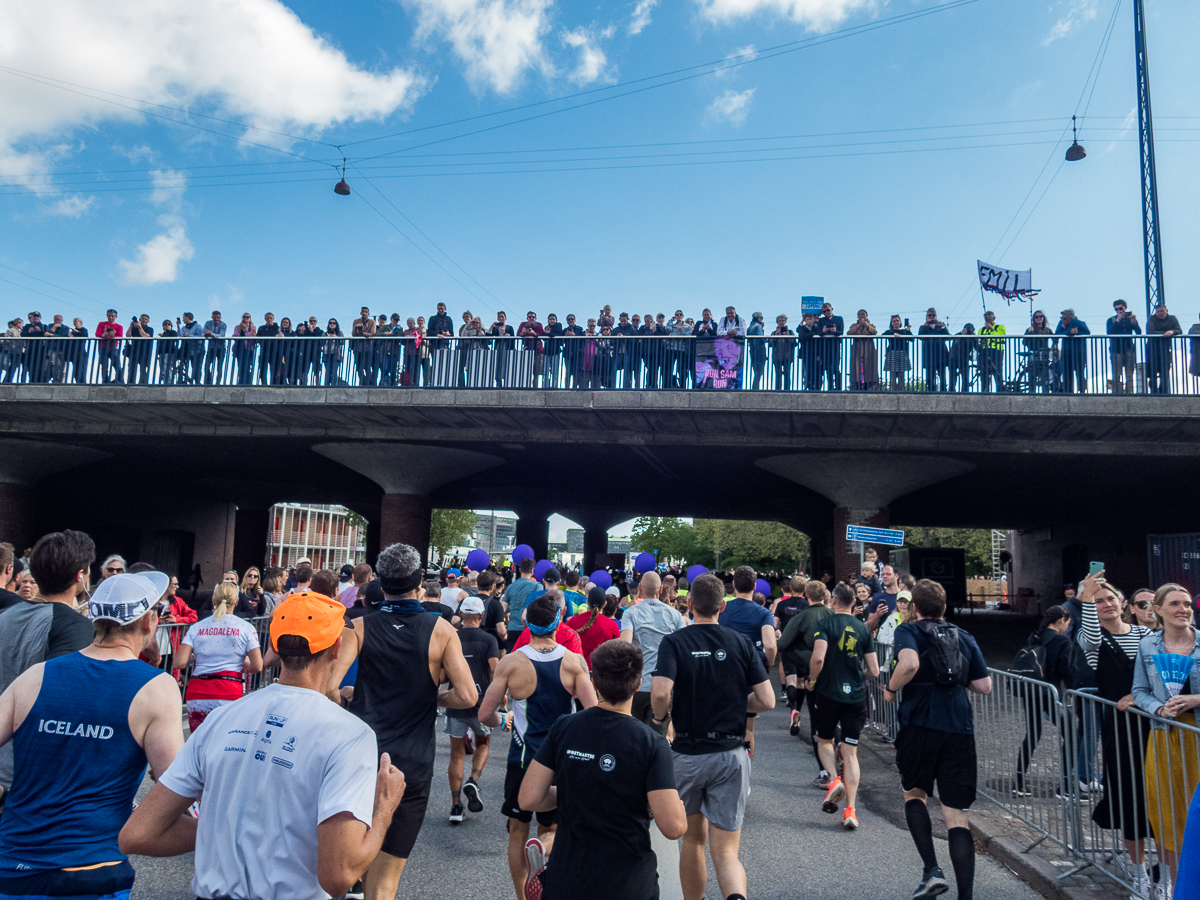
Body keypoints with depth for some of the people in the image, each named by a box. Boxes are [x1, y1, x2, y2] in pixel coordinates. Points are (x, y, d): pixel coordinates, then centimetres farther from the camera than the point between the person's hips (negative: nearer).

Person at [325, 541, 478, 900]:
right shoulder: (441, 630, -5)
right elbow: (467, 696, -12)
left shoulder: (358, 628, -1)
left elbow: (328, 687, -13)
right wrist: (434, 698, 7)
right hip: (412, 763, -1)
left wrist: (345, 700, 8)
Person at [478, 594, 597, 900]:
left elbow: (485, 715, -8)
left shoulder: (511, 662, -10)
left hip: (523, 756, 0)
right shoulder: (574, 661, -10)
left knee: (518, 831, 20)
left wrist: (502, 721, 13)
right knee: (551, 828, 18)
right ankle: (543, 846, -15)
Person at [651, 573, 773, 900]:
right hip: (731, 756, 1)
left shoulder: (674, 642, -7)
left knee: (693, 840, 21)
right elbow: (767, 701, -3)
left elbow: (660, 692, -23)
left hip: (687, 755, -1)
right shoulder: (742, 643, 0)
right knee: (725, 851, 1)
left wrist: (660, 715, -2)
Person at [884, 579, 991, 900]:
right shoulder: (965, 638, 14)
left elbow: (909, 663, -21)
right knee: (956, 816, 6)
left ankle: (931, 870, 5)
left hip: (920, 724, -3)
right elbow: (984, 686, 11)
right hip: (960, 729, 3)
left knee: (914, 794, 20)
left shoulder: (908, 631, 1)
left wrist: (891, 689, -5)